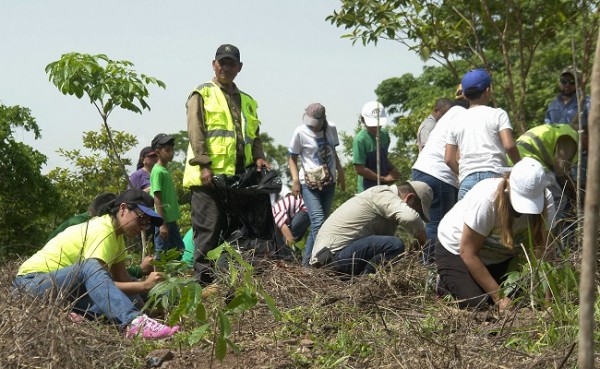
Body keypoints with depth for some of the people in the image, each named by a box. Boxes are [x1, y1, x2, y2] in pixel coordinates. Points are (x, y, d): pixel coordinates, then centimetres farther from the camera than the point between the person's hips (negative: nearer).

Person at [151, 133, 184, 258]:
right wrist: (163, 224, -20)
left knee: (179, 251, 11)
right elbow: (157, 199, -17)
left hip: (171, 219, 9)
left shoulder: (166, 170, 13)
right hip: (163, 220, -9)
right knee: (162, 253, -4)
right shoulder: (157, 171, -13)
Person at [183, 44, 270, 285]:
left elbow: (254, 135, 25)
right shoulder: (202, 95, 5)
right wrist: (203, 165, -16)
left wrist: (258, 157, 4)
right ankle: (204, 277, -3)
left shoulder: (247, 101, 23)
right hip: (210, 175, -6)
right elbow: (195, 132, -6)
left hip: (239, 175, 6)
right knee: (208, 227, -7)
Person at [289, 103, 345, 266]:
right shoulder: (300, 132, -9)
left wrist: (340, 173, 12)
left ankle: (307, 261, 15)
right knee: (318, 222, -17)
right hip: (309, 184, -5)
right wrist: (295, 179, -13)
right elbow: (292, 158, -1)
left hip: (329, 183, 5)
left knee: (320, 222, 8)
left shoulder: (331, 129, 3)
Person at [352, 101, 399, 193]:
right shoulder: (360, 140, -17)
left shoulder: (384, 135, 5)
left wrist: (392, 169, 0)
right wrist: (384, 179, -13)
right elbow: (360, 169, -18)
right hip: (368, 189, -7)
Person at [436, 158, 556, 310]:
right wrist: (499, 297, -29)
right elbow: (468, 253, -30)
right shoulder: (486, 198, -37)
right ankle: (446, 281, 10)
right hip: (457, 250, -5)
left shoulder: (545, 199, -25)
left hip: (500, 255, 5)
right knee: (478, 305, -21)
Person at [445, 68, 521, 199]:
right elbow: (509, 145, -6)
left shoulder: (457, 121, 17)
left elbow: (448, 158, 13)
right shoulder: (498, 114, 6)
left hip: (467, 180, 3)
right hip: (494, 175, -3)